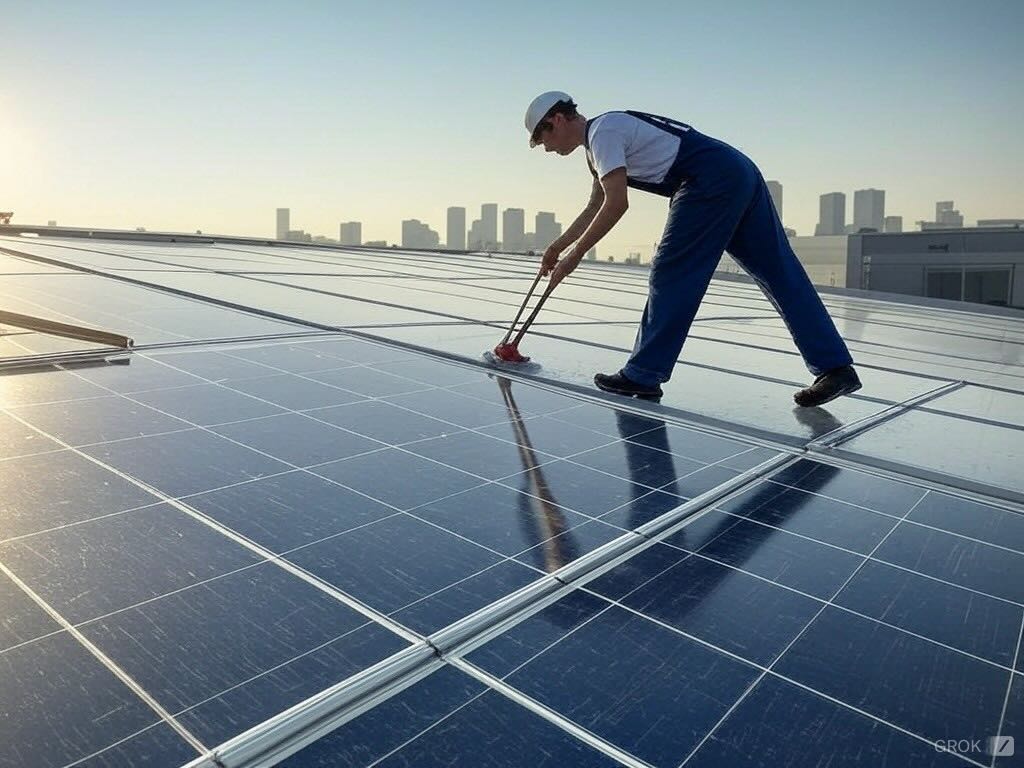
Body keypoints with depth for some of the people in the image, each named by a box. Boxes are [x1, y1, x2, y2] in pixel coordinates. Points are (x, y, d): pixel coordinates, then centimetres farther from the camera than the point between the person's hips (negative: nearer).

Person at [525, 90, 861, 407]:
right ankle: (836, 367, 6)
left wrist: (573, 256, -10)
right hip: (740, 171, 10)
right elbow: (595, 208, 35)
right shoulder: (598, 144, 26)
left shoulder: (603, 131, -5)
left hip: (712, 182, -10)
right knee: (780, 272, 5)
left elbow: (616, 204, -15)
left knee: (671, 273, -5)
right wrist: (557, 246, 34)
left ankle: (643, 375, 2)